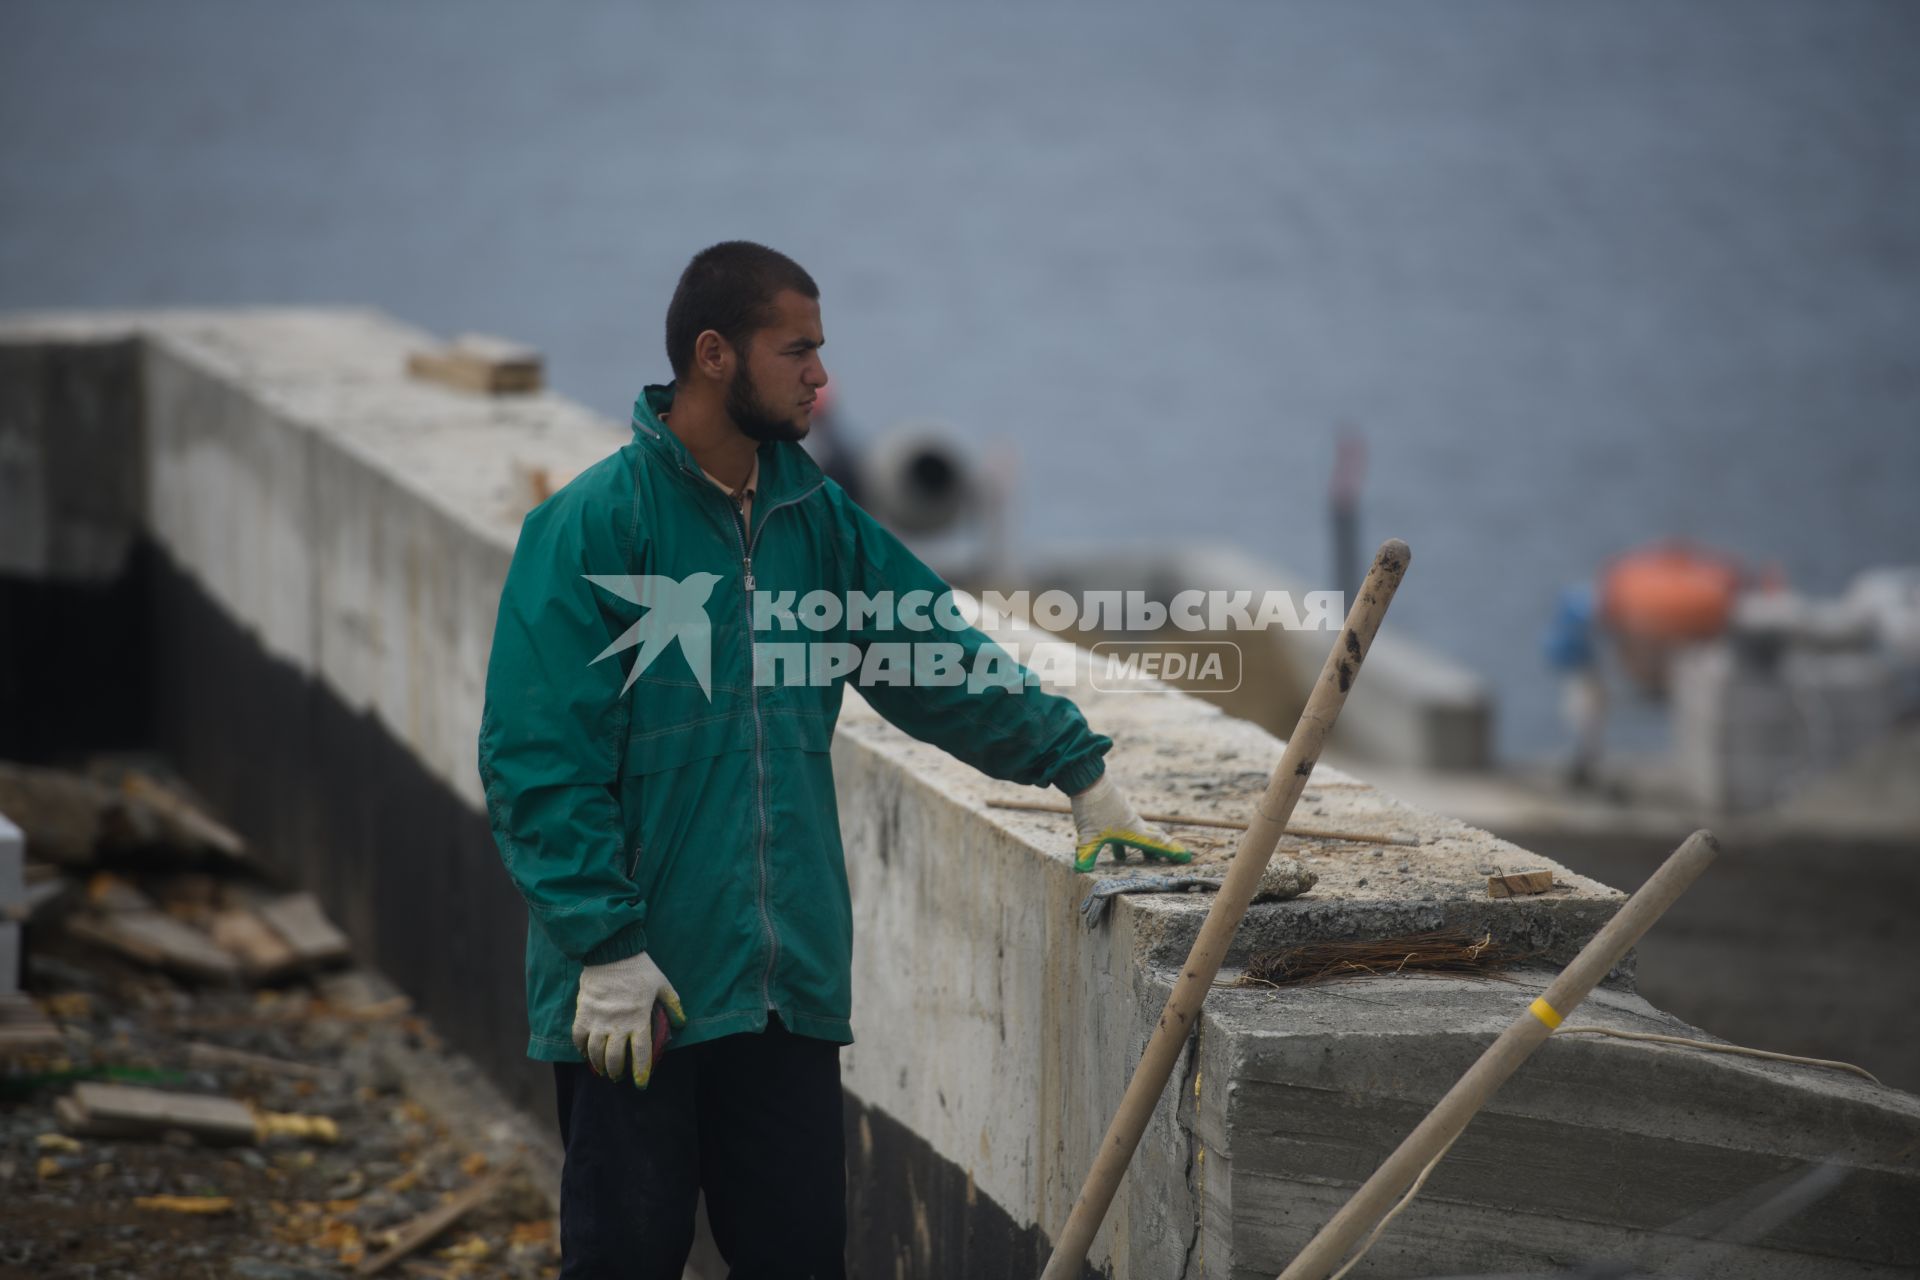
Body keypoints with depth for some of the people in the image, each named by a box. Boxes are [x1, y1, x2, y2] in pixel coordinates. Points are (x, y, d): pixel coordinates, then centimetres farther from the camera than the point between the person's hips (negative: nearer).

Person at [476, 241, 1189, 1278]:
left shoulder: (815, 518, 11)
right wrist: (607, 947, -17)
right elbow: (539, 758, -13)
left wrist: (1078, 767, 12)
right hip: (635, 993, -6)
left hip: (790, 985, 6)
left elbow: (939, 661, 19)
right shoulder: (593, 526, -9)